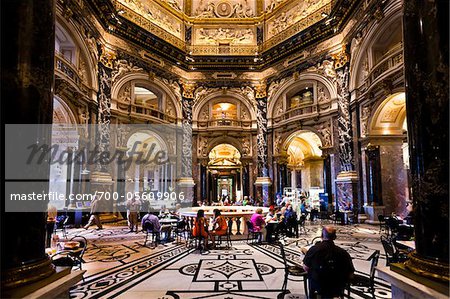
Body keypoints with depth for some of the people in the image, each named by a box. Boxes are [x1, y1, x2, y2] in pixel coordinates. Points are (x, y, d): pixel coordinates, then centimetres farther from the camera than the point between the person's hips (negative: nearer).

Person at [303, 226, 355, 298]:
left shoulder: (313, 249, -16)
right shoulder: (343, 253, -13)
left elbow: (306, 268, -8)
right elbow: (350, 275, -7)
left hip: (316, 289, -1)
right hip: (337, 291, 2)